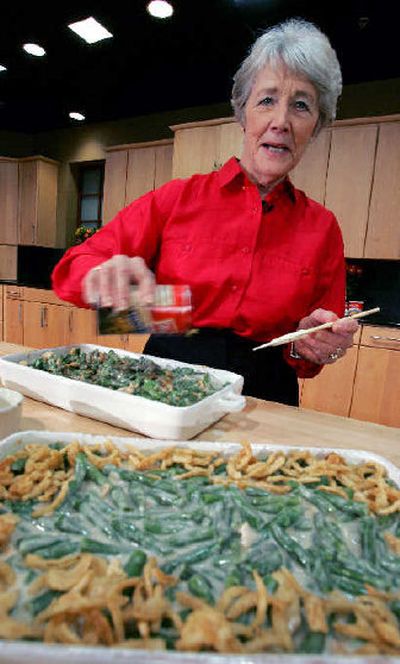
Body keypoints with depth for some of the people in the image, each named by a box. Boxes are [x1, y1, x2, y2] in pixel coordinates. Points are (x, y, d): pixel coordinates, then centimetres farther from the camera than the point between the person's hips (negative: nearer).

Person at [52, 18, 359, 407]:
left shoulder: (322, 228, 2)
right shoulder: (178, 199, -1)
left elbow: (322, 345, 11)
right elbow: (75, 266, -2)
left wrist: (309, 347, -11)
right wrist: (105, 276, -23)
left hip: (265, 401, 4)